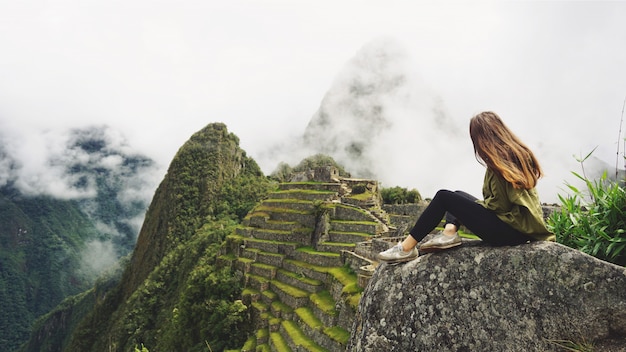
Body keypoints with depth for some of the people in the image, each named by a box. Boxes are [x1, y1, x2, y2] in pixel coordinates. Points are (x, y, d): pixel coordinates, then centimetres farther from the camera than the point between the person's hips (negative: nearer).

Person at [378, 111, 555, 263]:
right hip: (524, 228, 9)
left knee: (444, 197, -8)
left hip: (510, 231, -9)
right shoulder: (521, 152, 10)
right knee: (459, 195, 19)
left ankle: (407, 248, -6)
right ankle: (449, 231, -6)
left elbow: (499, 205, -16)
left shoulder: (498, 161, -15)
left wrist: (474, 205, 2)